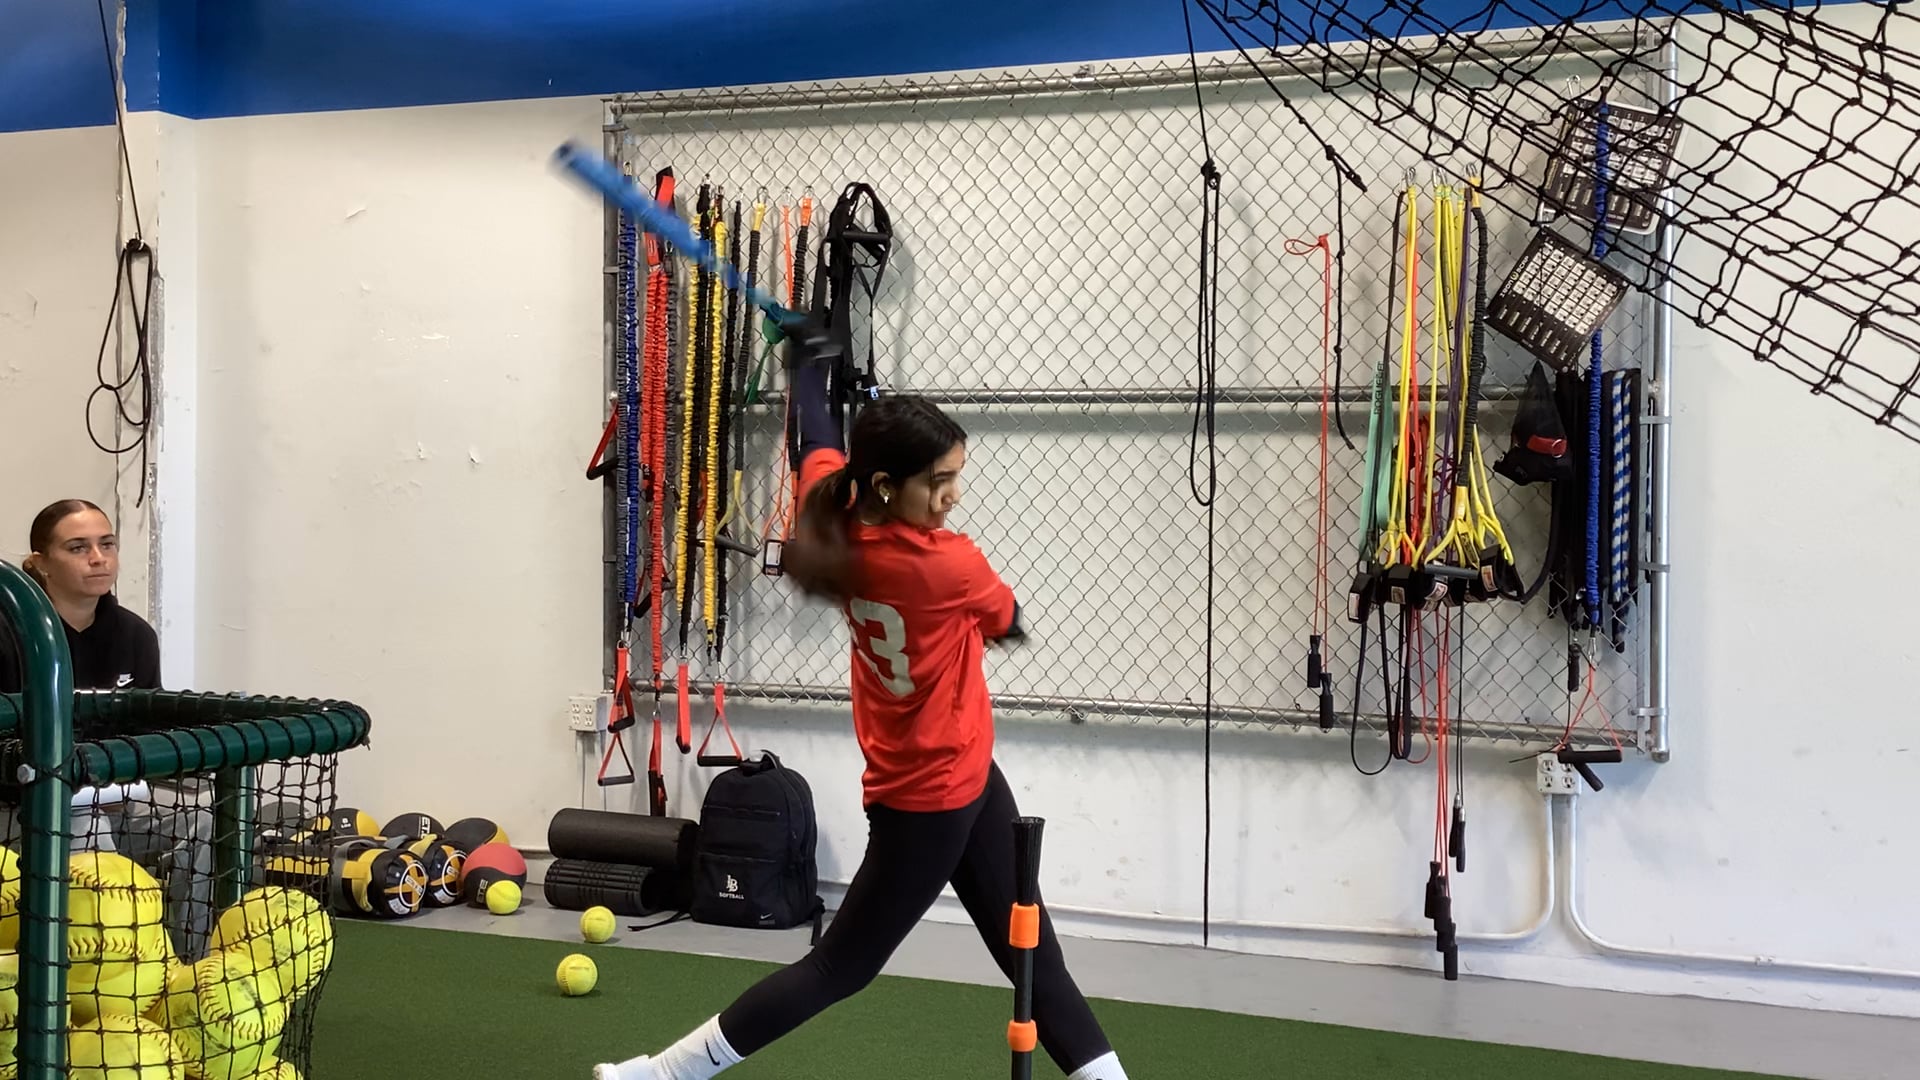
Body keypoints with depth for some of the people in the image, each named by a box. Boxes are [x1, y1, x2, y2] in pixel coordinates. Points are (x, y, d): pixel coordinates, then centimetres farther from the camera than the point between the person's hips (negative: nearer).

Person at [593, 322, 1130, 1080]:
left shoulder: (834, 520, -8)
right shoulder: (949, 565, -26)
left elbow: (817, 446, 14)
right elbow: (1008, 624, -5)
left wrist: (808, 364, 32)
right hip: (928, 799, -9)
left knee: (1035, 955, 13)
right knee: (839, 966, 4)